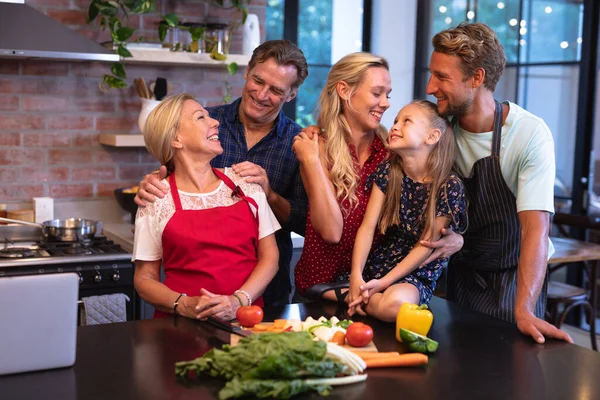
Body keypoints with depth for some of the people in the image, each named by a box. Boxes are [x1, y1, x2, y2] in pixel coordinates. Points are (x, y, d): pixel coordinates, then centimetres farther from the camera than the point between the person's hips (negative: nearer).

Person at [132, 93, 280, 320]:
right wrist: (183, 305, -12)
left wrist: (239, 300, -7)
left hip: (245, 317, 2)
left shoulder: (245, 182, 9)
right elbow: (144, 279, 6)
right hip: (183, 326, -2)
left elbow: (269, 256, 9)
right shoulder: (156, 200, 2)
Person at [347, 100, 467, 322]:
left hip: (417, 275, -4)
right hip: (377, 264, 4)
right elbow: (367, 227, -5)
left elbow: (426, 245, -11)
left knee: (394, 303, -35)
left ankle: (348, 294, -11)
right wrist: (356, 277, -18)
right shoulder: (387, 171, 0)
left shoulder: (449, 186, -13)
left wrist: (383, 282, -18)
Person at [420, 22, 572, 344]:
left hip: (514, 277, -4)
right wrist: (453, 237, -22)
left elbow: (535, 227, -28)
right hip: (464, 273, 4)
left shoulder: (530, 134, -23)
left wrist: (524, 311, -38)